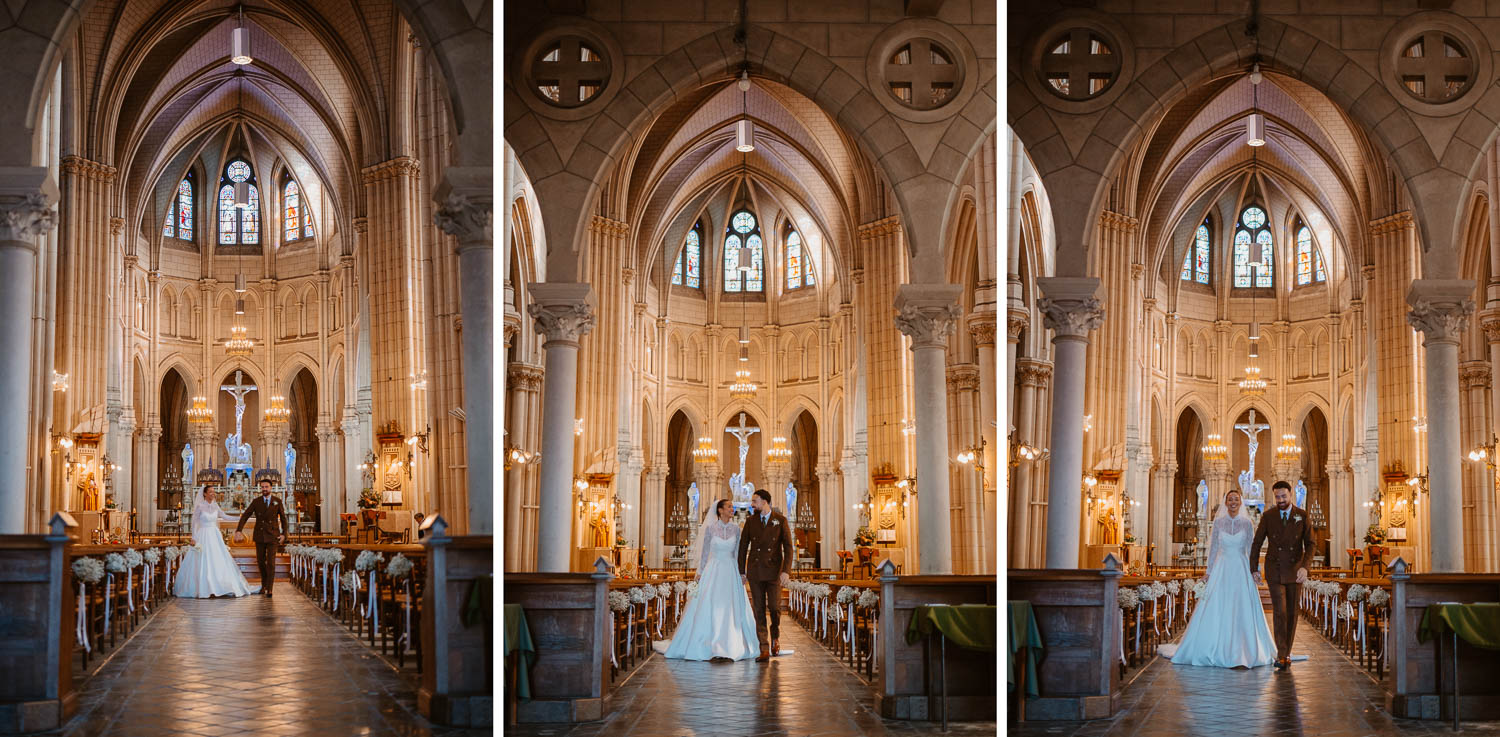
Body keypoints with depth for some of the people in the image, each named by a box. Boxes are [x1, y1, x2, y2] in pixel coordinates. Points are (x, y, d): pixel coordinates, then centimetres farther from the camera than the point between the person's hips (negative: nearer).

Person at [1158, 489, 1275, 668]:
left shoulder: (1246, 523, 2)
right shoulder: (1218, 522, 3)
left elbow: (1251, 549, 6)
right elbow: (1213, 548, 7)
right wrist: (1209, 571, 5)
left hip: (1241, 570, 0)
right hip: (1222, 569, 0)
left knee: (1242, 611, -3)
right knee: (1217, 611, -1)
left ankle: (1241, 651, 4)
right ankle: (1216, 649, 9)